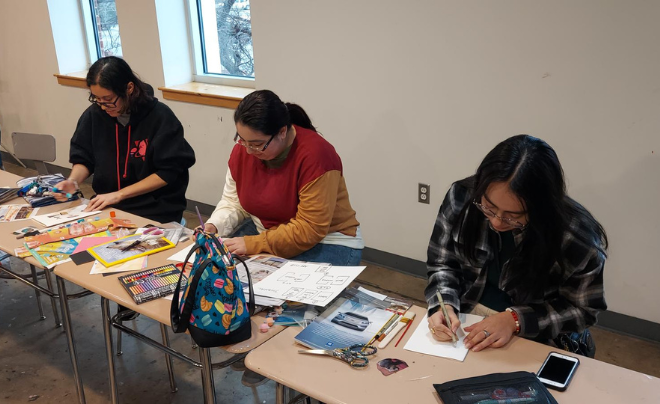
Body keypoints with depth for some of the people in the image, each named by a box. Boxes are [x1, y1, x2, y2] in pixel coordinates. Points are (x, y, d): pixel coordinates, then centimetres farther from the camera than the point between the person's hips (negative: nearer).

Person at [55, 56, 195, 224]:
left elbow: (168, 172, -13)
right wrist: (73, 181, -10)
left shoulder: (160, 117, -14)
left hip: (155, 211, -5)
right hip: (107, 206, 5)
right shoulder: (93, 115, -1)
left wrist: (118, 194, -15)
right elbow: (83, 158, 12)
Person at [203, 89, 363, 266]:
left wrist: (253, 244, -30)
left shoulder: (315, 155, -28)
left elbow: (309, 230, -28)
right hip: (264, 230, 6)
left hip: (324, 243, -5)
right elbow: (234, 202, 5)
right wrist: (213, 226, -15)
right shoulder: (243, 149, -7)